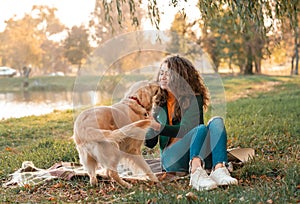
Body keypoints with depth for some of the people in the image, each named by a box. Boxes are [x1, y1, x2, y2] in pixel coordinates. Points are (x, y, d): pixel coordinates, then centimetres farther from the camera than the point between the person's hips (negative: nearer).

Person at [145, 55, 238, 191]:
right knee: (200, 129, -29)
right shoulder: (159, 102, 13)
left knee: (216, 122, -25)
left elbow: (185, 129, -13)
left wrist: (158, 127, -27)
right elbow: (151, 143, 12)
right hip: (172, 157, -1)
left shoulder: (194, 98, 5)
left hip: (199, 154, 1)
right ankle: (196, 173, -57)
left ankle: (219, 169, -47)